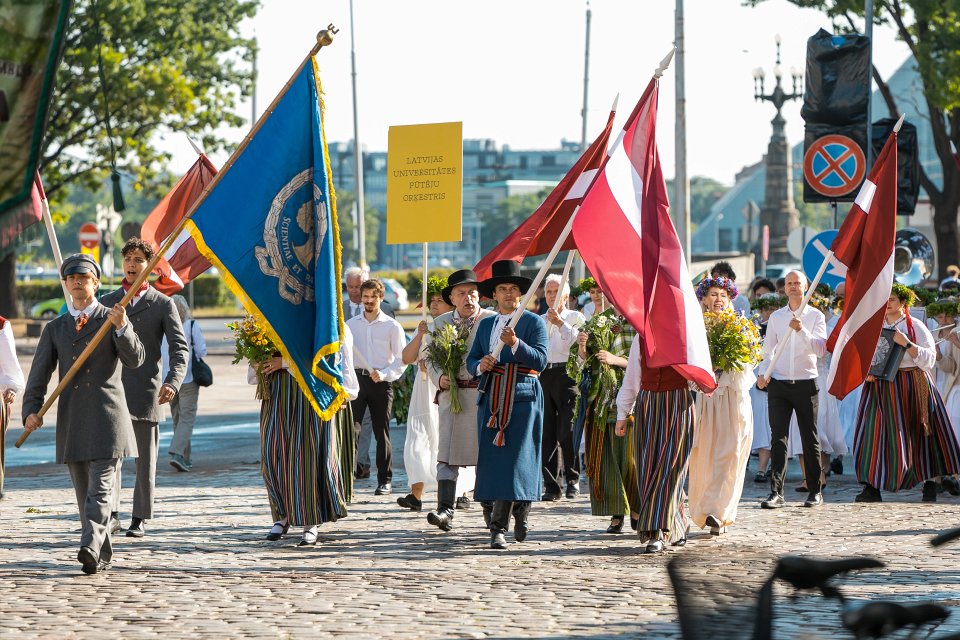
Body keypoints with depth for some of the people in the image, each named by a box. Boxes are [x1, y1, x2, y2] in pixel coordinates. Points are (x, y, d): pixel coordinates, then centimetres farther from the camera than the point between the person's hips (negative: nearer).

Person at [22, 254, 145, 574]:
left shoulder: (113, 319, 5)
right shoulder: (55, 328, 14)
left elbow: (135, 359, -8)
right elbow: (39, 374, 8)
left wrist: (121, 327, -25)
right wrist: (31, 410, -8)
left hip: (107, 417, -4)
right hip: (72, 420, 4)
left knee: (100, 487, -14)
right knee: (84, 493, 7)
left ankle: (90, 549, -26)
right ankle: (103, 555, 16)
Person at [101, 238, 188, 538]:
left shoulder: (163, 304, 4)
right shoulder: (107, 302, 11)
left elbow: (179, 348, -3)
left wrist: (173, 381, -19)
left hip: (146, 390, -1)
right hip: (111, 387, 1)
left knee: (145, 458, 4)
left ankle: (139, 519, 13)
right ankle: (112, 511, -12)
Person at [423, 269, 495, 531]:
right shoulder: (440, 324, 12)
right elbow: (430, 358, 14)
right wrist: (439, 377, -5)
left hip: (485, 394, -2)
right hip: (452, 394, 2)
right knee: (448, 453, -6)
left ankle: (491, 511, 17)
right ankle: (445, 510, -10)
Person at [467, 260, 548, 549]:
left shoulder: (534, 322, 3)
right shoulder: (485, 325, 17)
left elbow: (541, 360, -9)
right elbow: (471, 360, 16)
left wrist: (515, 343, -23)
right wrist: (480, 365, -7)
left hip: (523, 398, -5)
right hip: (491, 399, 5)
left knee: (514, 458, -10)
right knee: (492, 458, 0)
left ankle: (498, 528, -6)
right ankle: (520, 511, 13)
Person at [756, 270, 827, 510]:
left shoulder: (815, 316, 4)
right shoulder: (775, 317, 12)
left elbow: (821, 348, -8)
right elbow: (768, 350, 14)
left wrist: (801, 331, -22)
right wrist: (763, 374, -3)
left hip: (806, 384, -2)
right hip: (779, 383, 2)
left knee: (810, 438, 4)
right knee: (778, 438, -6)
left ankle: (815, 491, 12)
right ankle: (776, 492, -10)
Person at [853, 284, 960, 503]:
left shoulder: (915, 327, 0)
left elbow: (929, 359, -8)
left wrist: (907, 344, -21)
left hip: (912, 386, -2)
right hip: (880, 385, 2)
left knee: (921, 434, 3)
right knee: (873, 433, -8)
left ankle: (930, 483, 16)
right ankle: (872, 487, -11)